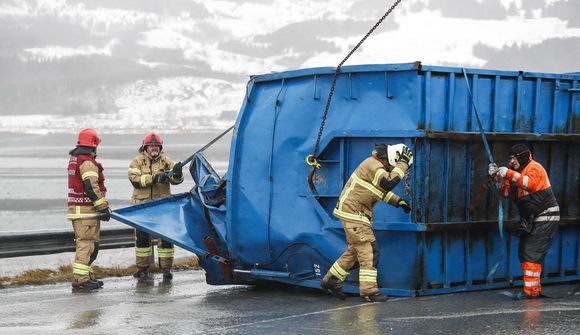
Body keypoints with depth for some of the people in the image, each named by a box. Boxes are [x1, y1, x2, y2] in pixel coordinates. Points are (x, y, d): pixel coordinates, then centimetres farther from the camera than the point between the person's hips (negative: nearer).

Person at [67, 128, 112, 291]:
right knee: (87, 244, -9)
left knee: (84, 243, 16)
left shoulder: (74, 159, 17)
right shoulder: (87, 162, -14)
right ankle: (80, 279, -11)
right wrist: (104, 207, -15)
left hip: (75, 209, 10)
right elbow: (91, 188, -21)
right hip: (86, 210, -10)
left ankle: (85, 276, 21)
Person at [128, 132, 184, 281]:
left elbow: (176, 180, -5)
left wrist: (176, 174, -29)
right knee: (142, 237, 7)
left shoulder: (166, 161, 5)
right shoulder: (137, 161, 1)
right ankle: (142, 267, 19)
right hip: (142, 205, 0)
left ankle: (166, 268, 5)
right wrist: (154, 178, -24)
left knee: (165, 236, -2)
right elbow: (135, 179, -14)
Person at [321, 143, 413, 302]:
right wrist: (403, 164, -27)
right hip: (353, 213, -10)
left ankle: (330, 281, 22)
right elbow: (389, 183, -35)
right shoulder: (373, 165, -19)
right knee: (369, 251, -8)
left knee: (355, 250, 17)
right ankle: (368, 290, -6)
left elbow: (382, 190, 28)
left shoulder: (377, 165, 12)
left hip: (356, 214, 10)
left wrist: (398, 201, 19)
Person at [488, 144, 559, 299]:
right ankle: (534, 288, 20)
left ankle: (531, 291, -14)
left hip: (545, 219, -10)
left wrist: (509, 174, -36)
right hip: (530, 220, 10)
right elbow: (507, 193, 8)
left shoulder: (535, 168, -15)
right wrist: (499, 176, -6)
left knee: (532, 254, -15)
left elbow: (530, 183, -36)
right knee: (523, 253, 11)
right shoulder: (516, 172, 12)